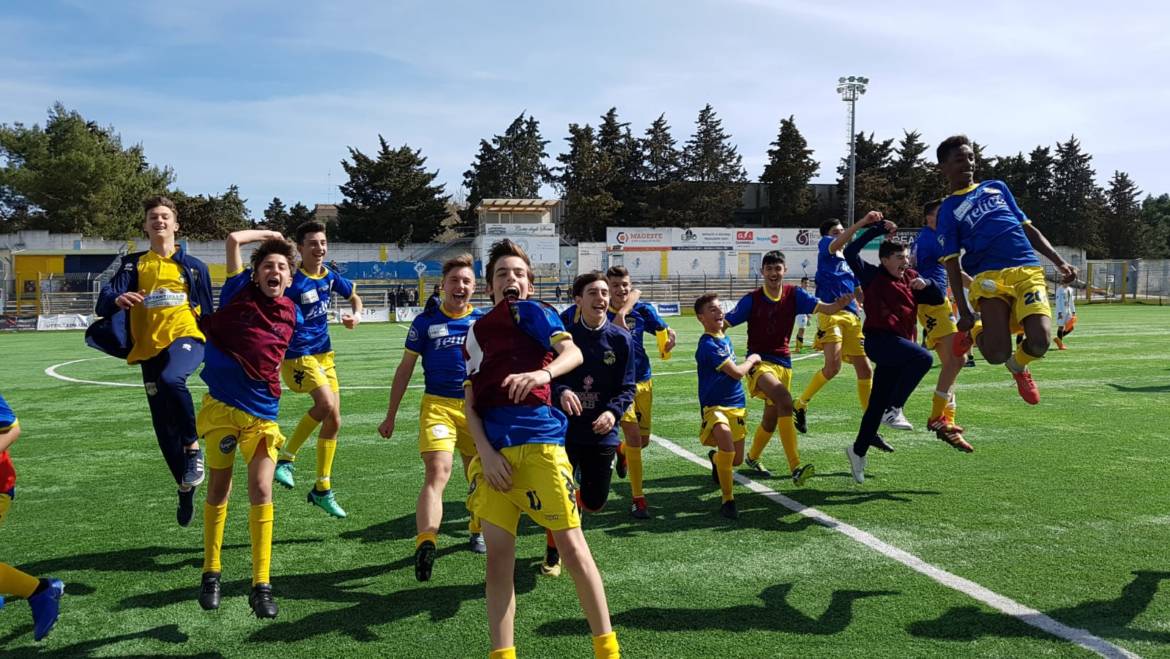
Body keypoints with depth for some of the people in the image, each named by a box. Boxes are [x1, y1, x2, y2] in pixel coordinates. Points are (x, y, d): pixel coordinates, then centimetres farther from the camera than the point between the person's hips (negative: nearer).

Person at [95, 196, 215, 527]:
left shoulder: (193, 266, 9)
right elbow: (104, 303, -3)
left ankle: (193, 446, -19)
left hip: (186, 338, -3)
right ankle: (186, 487, 27)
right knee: (164, 429, 6)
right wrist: (117, 299, -27)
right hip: (150, 348, 3)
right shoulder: (133, 264, 10)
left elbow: (208, 313, 13)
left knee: (171, 379, -38)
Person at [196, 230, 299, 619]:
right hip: (221, 406, -1)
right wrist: (269, 234, 9)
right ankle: (211, 574, 26)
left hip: (262, 412, 1)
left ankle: (261, 585, -4)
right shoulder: (239, 293, 1)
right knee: (218, 490, 10)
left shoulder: (292, 314, 7)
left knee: (261, 491, -9)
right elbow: (233, 239, -4)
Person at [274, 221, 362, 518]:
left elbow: (353, 296, 21)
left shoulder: (330, 276, 4)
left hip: (324, 354, 7)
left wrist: (356, 315, 1)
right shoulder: (292, 281, -16)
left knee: (333, 421, 7)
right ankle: (286, 457, -4)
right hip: (297, 355, -7)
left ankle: (322, 490, 21)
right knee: (327, 404, -27)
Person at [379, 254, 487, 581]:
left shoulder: (484, 321, 5)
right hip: (437, 404, -3)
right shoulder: (426, 321, 2)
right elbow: (405, 368, 8)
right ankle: (425, 544, -32)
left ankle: (477, 530, 38)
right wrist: (390, 416, 9)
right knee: (437, 472, -22)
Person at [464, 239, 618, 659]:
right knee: (498, 556, 4)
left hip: (539, 440, -4)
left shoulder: (531, 311, 7)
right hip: (492, 448, 4)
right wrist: (485, 451, -1)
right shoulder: (476, 332, 20)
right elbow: (470, 402, 14)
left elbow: (573, 353, -11)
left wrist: (544, 373, -32)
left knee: (572, 546, -3)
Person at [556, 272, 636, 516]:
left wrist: (613, 412, -19)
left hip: (602, 434, 2)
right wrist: (560, 392, -26)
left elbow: (627, 388, -1)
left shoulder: (621, 338, -4)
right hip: (562, 430, -1)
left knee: (594, 503, 13)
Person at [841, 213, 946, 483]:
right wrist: (874, 229, -14)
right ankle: (894, 410, -20)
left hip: (899, 343, 7)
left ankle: (858, 450, 22)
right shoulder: (873, 276, -2)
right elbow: (850, 253, -14)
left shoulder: (911, 278, 16)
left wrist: (926, 284, -8)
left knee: (878, 402, 10)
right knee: (923, 358, -30)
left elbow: (938, 299, 12)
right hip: (880, 339, -7)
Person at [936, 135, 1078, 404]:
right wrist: (964, 312, -4)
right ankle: (976, 333, 19)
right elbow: (952, 263, 4)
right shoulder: (948, 211, 10)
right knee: (997, 354, -19)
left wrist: (1059, 262, 13)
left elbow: (1028, 228, 26)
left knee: (1040, 341, -20)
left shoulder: (997, 187, 23)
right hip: (989, 277, -3)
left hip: (1029, 270, 3)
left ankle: (1018, 365, 17)